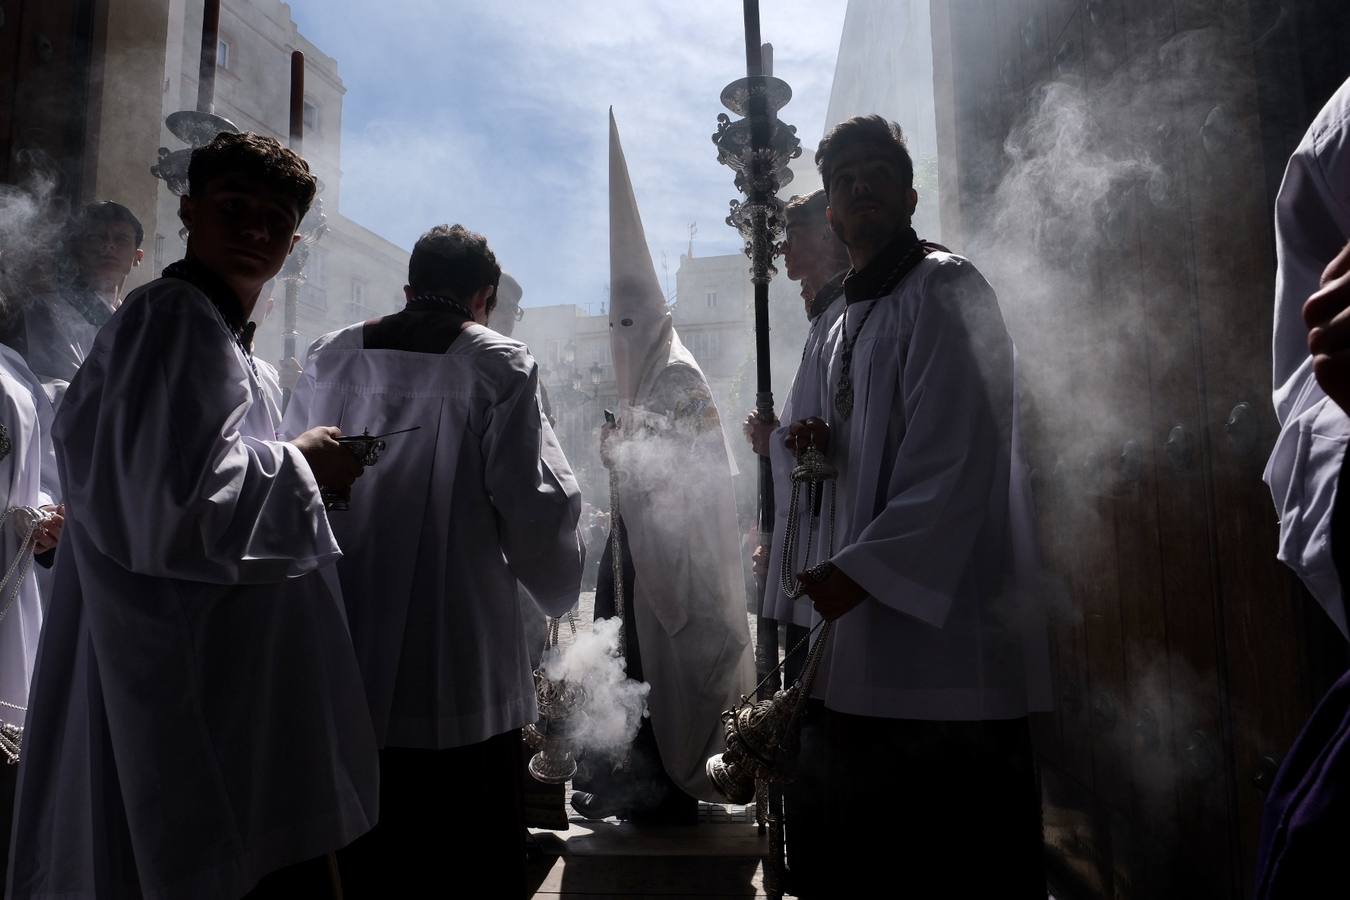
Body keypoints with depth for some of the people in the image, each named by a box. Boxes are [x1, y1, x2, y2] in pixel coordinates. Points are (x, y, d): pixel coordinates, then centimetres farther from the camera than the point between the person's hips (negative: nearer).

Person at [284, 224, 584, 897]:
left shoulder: (329, 356, 5)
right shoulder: (500, 364, -7)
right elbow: (535, 501, -11)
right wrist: (557, 593, 7)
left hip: (350, 661, 4)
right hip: (463, 666, -4)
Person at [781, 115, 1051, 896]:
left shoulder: (946, 289, -7)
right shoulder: (849, 322, 19)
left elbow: (959, 457, -17)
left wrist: (866, 567, -18)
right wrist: (827, 442, 5)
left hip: (950, 626, -8)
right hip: (873, 620, 9)